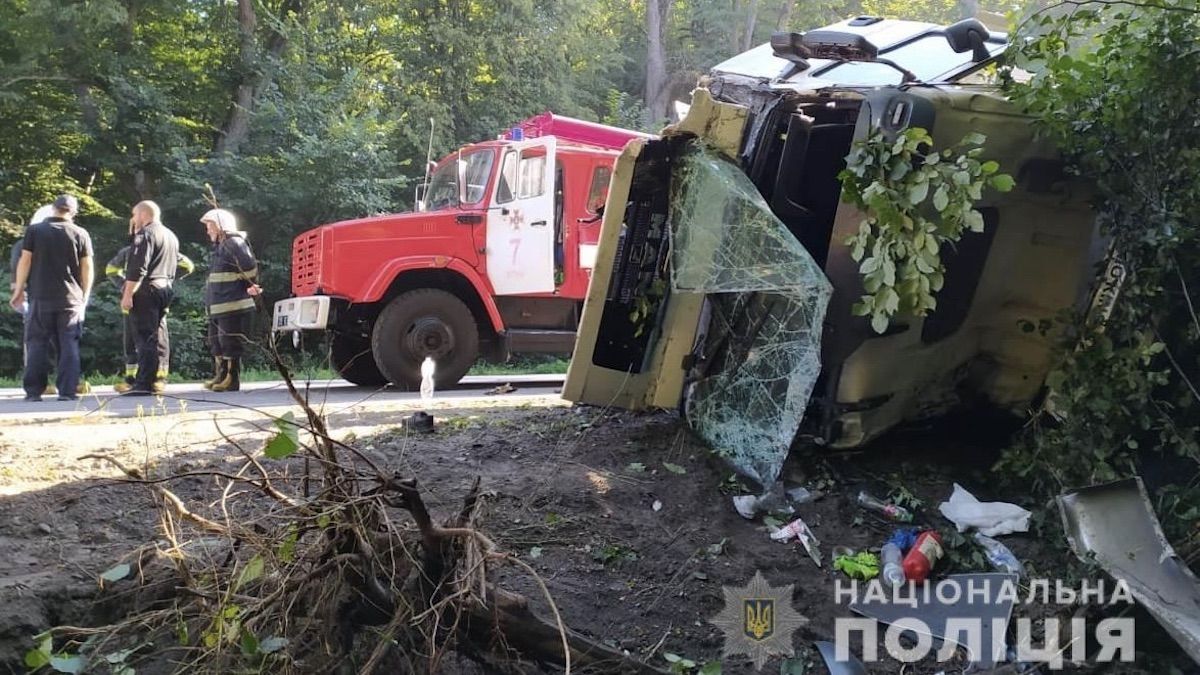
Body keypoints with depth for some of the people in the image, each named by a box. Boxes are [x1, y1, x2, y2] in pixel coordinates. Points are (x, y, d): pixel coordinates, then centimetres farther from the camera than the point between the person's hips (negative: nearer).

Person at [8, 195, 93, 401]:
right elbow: (87, 268, 3)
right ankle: (68, 391, -2)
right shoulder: (81, 234, 2)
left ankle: (33, 391, 4)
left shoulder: (34, 230, 2)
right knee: (69, 345, 3)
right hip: (71, 299, 0)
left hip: (40, 297, 0)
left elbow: (25, 261, 0)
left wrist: (19, 290, 8)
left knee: (36, 344, 6)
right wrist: (85, 295, 13)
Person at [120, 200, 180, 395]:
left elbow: (138, 269, -18)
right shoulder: (171, 236, 19)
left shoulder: (145, 234, -10)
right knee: (159, 337, 11)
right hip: (166, 290, 9)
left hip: (146, 291, -9)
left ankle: (144, 383, -12)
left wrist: (127, 294, -18)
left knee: (145, 336, -10)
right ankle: (157, 380, 15)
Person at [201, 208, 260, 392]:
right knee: (216, 343, 15)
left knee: (230, 344, -7)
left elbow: (250, 267, -19)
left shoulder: (235, 243, -11)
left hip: (233, 307, -10)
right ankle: (219, 377, 24)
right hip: (218, 307, 10)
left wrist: (250, 286, -4)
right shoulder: (219, 247, 20)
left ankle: (232, 380, -2)